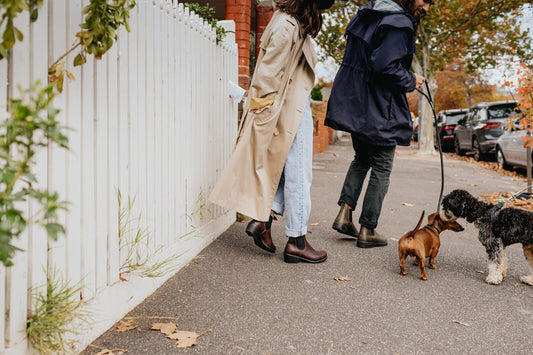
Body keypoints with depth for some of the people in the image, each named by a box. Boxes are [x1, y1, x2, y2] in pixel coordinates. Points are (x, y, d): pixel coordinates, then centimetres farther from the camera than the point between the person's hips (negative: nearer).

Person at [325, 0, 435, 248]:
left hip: (354, 105, 8)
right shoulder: (399, 24, -16)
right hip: (378, 111, -8)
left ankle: (344, 213, 13)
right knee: (381, 169, 5)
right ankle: (367, 230, 11)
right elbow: (385, 66, -26)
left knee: (362, 158, 22)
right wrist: (411, 81, -9)